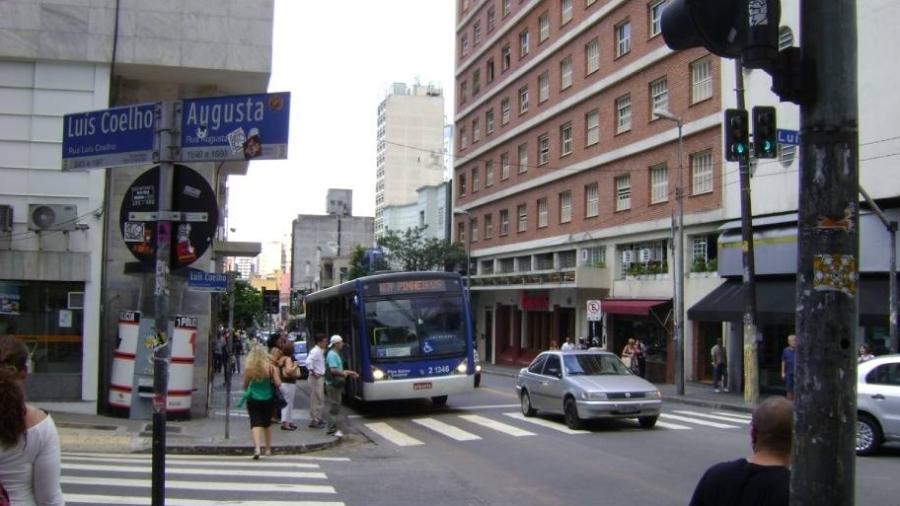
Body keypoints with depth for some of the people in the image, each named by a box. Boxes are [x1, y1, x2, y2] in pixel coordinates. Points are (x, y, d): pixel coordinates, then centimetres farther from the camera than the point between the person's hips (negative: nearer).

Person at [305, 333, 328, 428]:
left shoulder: (320, 351, 14)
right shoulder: (315, 351, -17)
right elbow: (308, 362, -30)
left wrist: (322, 374, 13)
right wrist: (314, 373, -23)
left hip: (320, 378, 10)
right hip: (316, 378, -10)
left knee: (320, 400, 16)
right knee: (316, 400, -7)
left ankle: (318, 419, 24)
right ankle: (314, 421, -5)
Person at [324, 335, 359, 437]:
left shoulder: (336, 354, 15)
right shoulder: (332, 354, -17)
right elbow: (333, 370, -26)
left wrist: (349, 372, 16)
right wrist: (344, 374, -12)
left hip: (336, 384, 10)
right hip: (333, 384, -10)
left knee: (335, 406, 13)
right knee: (334, 407, -7)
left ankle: (333, 428, 19)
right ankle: (332, 430, -4)